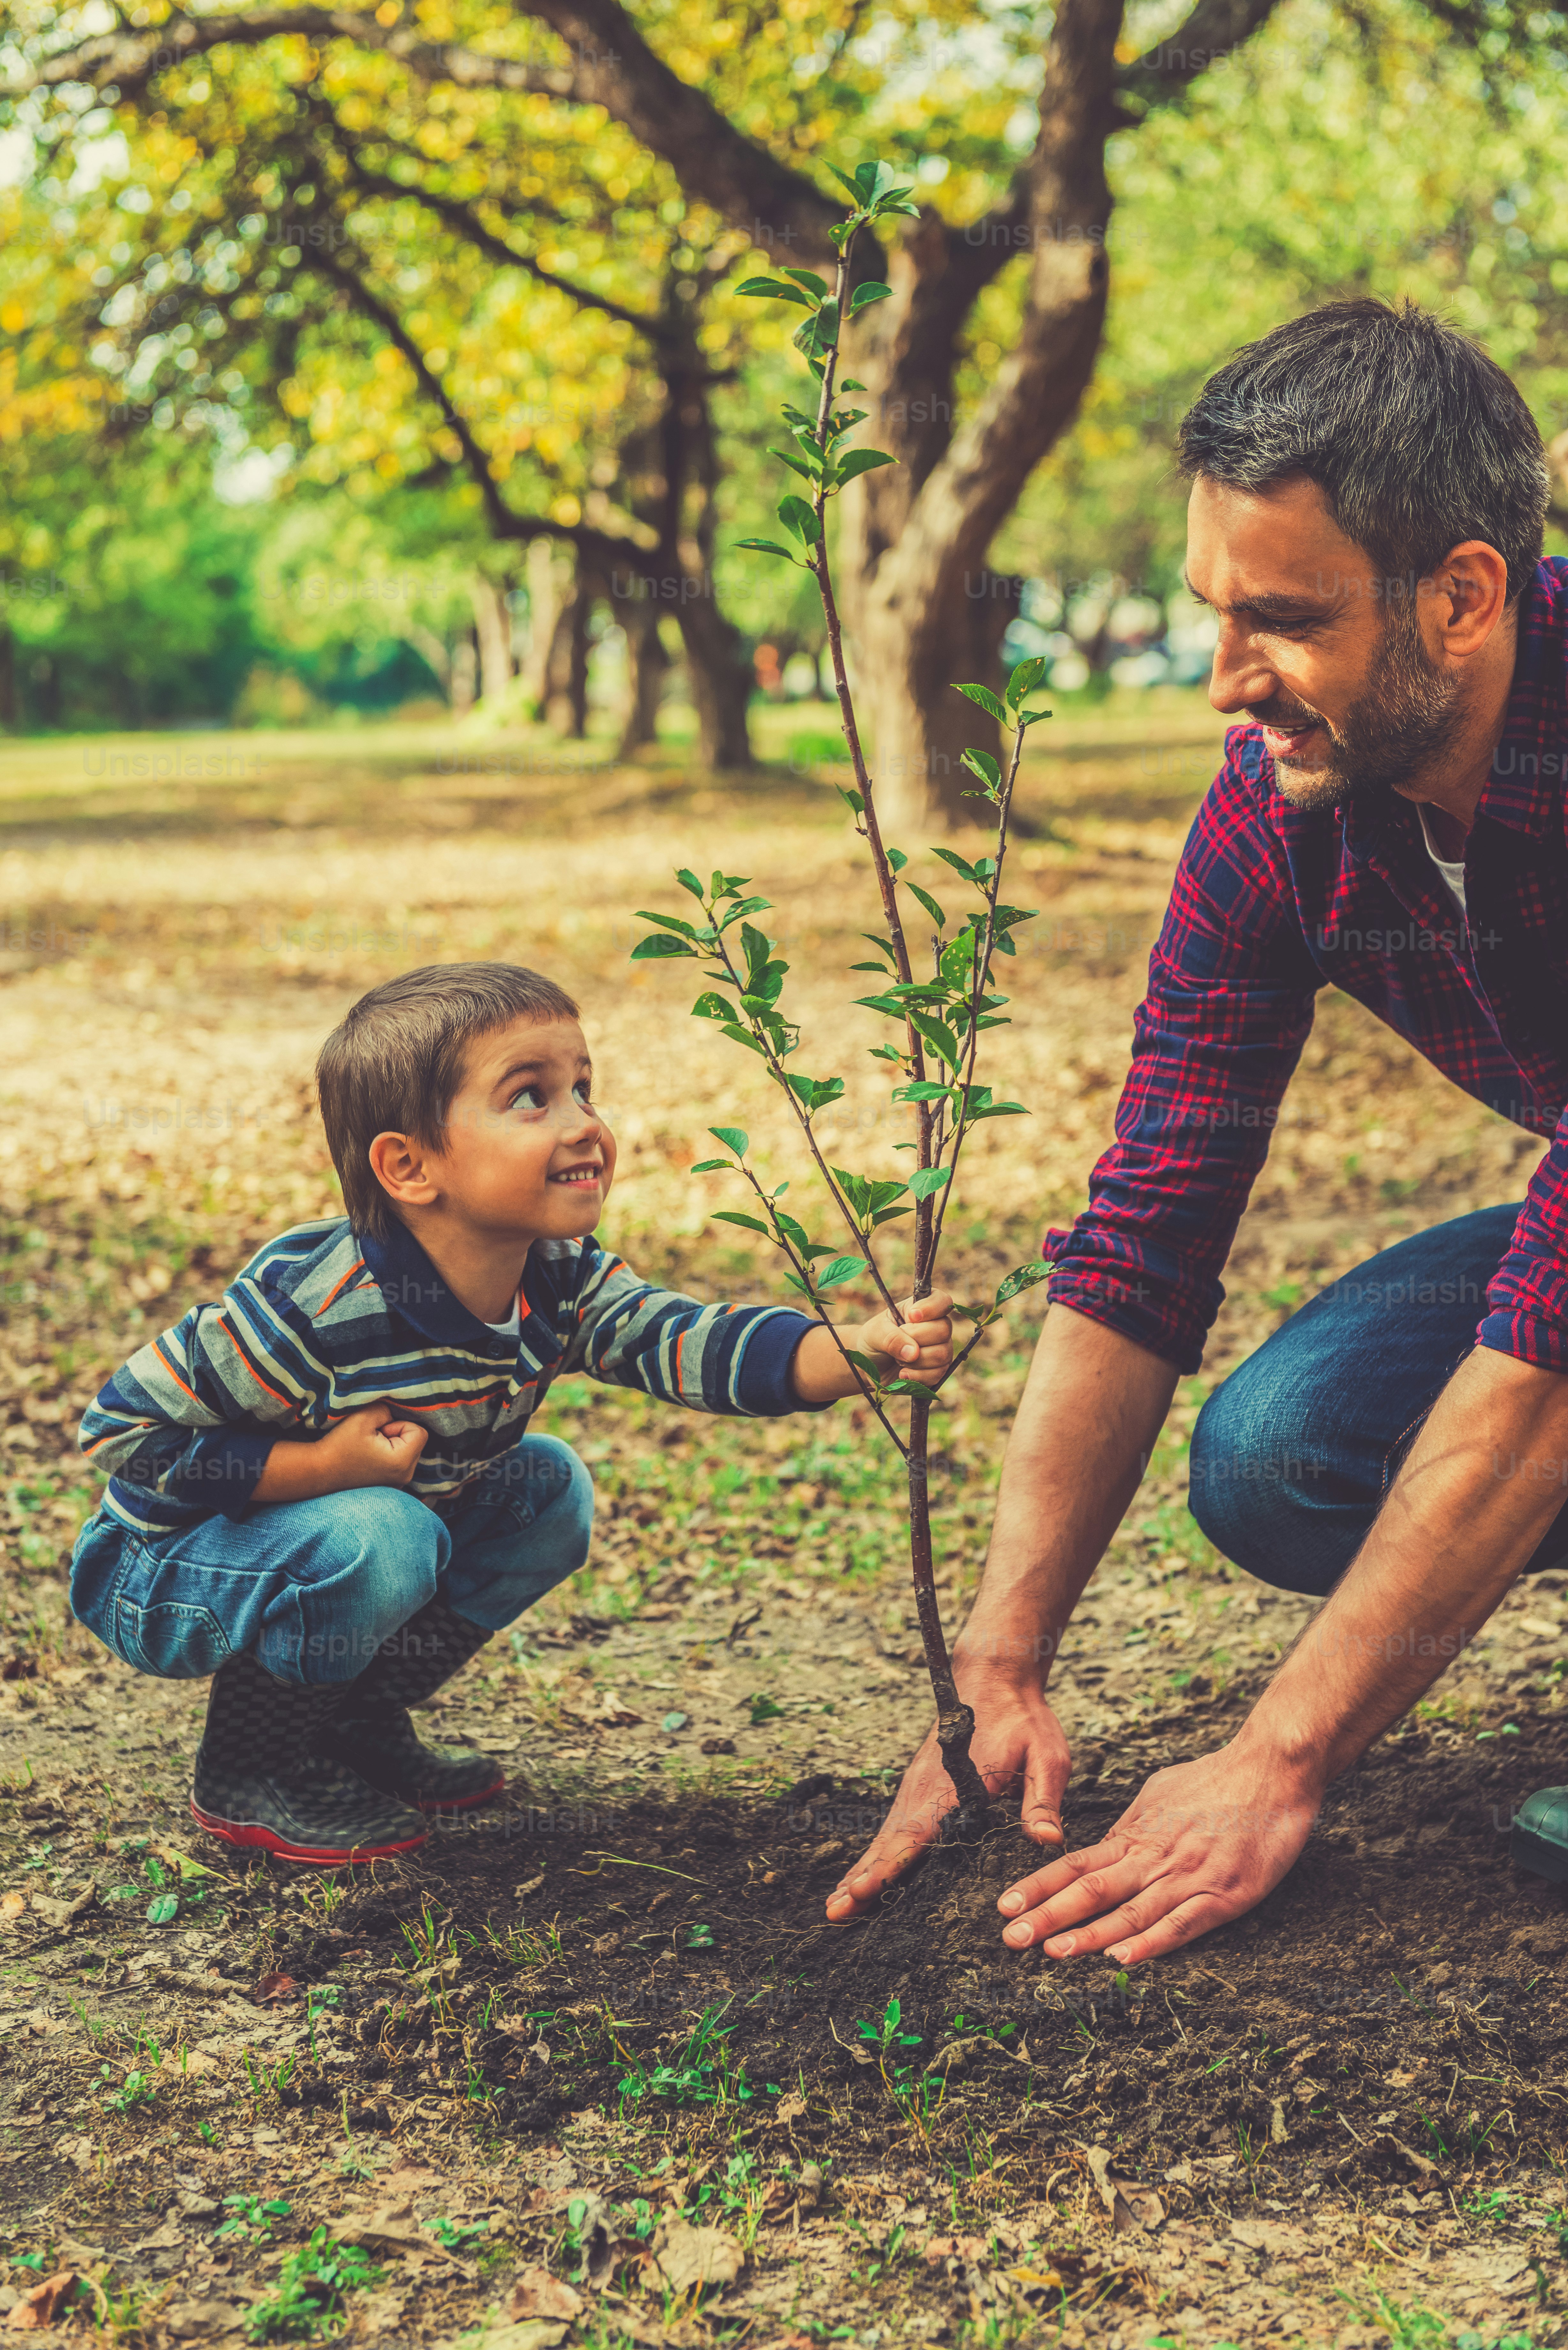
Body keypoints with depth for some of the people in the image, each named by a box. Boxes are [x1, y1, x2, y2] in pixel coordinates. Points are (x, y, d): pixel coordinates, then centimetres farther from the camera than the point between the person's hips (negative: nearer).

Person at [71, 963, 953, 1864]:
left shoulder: (558, 1283, -14)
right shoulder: (310, 1309, -33)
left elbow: (688, 1341, -27)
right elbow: (124, 1427, -25)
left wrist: (857, 1350, -44)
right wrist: (327, 1466, -31)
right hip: (161, 1573, -7)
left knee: (550, 1488, -2)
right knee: (380, 1539, -33)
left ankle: (358, 1716, 12)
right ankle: (249, 1768, -7)